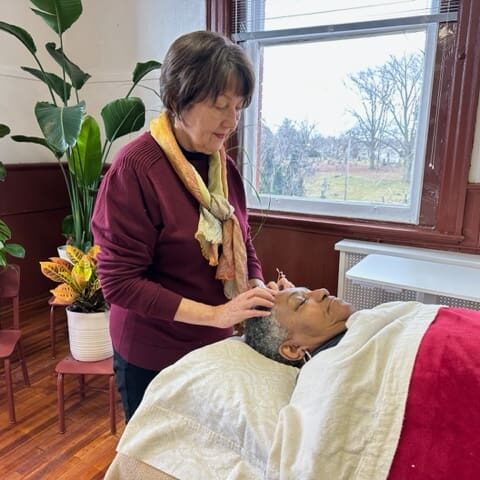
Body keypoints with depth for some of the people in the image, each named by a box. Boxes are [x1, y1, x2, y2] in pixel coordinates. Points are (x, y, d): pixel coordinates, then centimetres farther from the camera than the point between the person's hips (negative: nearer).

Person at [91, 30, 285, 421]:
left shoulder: (224, 166, 0)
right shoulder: (135, 168, -20)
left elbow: (243, 247, 7)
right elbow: (119, 281, -21)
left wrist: (258, 294, -13)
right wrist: (215, 313, -26)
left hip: (215, 346, 6)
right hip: (152, 356, -5)